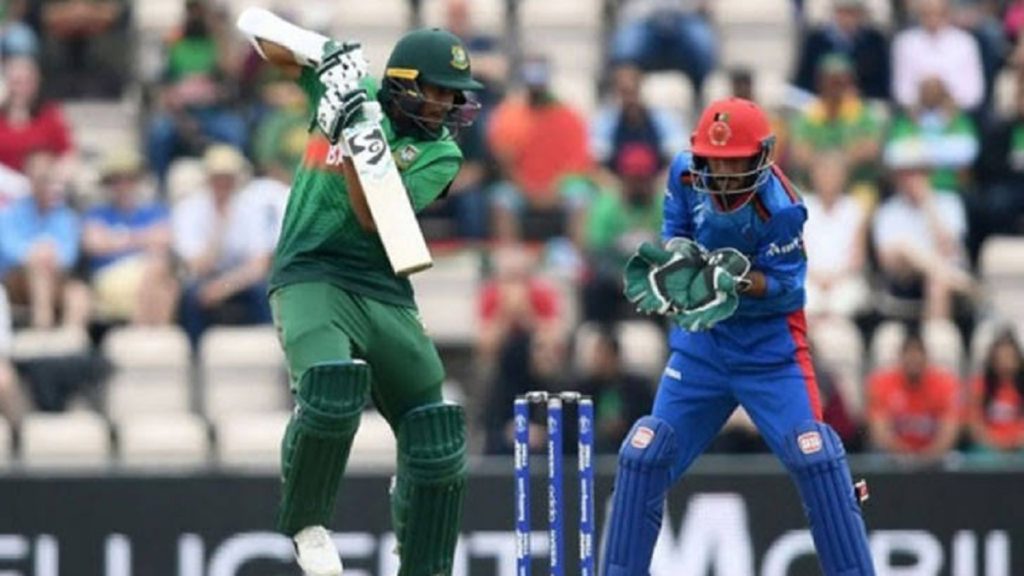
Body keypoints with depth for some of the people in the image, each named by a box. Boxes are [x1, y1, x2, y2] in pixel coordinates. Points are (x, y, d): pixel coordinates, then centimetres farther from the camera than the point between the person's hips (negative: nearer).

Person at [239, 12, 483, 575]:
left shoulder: (441, 154, 3)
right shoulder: (352, 91, 5)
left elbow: (375, 219, -12)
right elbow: (268, 41, 12)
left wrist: (352, 139, -19)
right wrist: (325, 55, -5)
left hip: (385, 294, 3)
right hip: (311, 278, -3)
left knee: (437, 444, 0)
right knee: (332, 395, -30)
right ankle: (304, 521, -6)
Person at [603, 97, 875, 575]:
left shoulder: (778, 208, -23)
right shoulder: (686, 174, -10)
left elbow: (785, 288, -20)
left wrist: (739, 277, -37)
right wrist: (677, 255, -15)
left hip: (770, 349, -5)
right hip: (700, 343, 5)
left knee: (816, 461, -15)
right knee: (641, 460, -1)